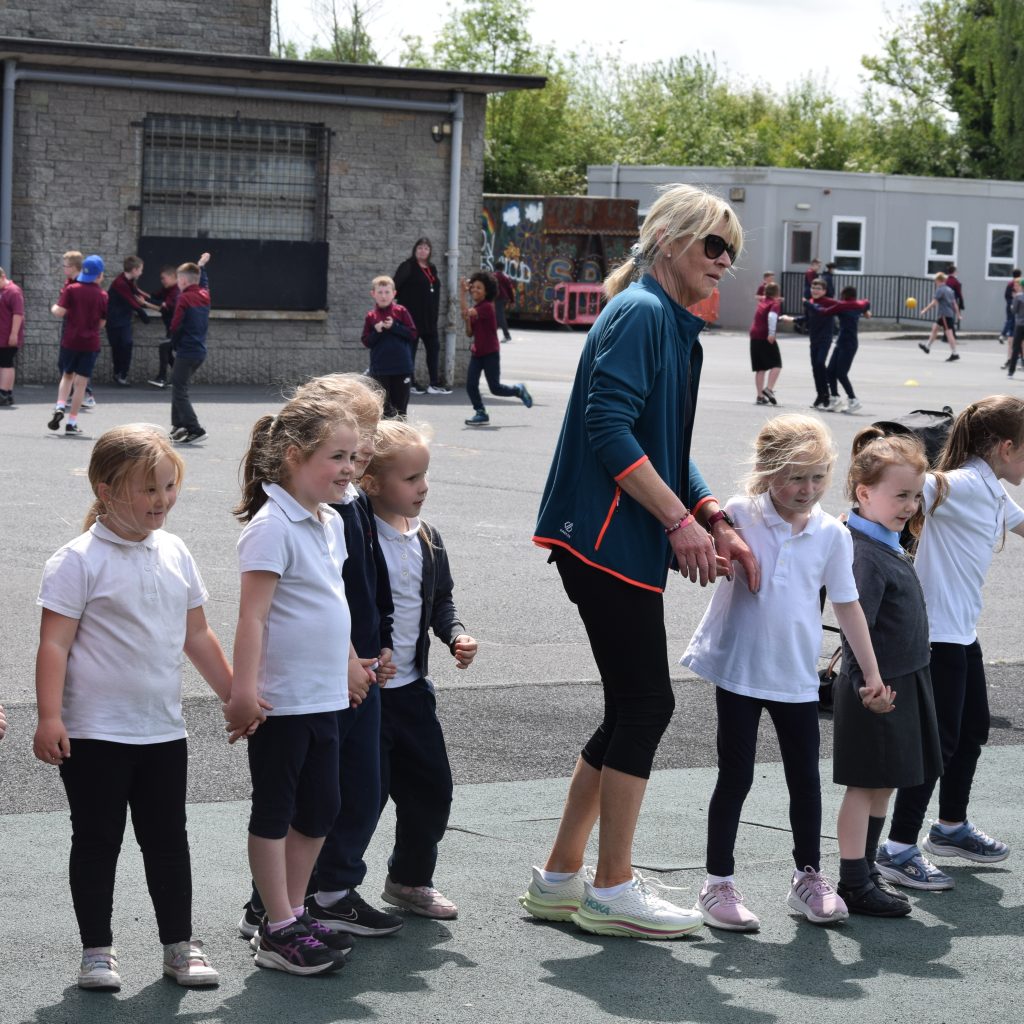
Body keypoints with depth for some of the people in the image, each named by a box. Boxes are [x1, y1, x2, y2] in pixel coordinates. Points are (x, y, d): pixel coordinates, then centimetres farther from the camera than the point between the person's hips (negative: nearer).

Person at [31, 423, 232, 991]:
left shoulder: (173, 553, 6)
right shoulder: (79, 560, -12)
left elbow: (198, 637, 15)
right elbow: (54, 644, -14)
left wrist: (235, 695, 16)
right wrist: (49, 718, -20)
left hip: (163, 731, 5)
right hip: (95, 734, -5)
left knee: (167, 841, 11)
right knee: (97, 842, 5)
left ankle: (180, 944, 21)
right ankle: (97, 949, 16)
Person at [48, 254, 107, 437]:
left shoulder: (71, 289, -5)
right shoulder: (102, 295, -1)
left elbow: (60, 312, -12)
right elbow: (102, 323, 4)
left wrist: (54, 308, 10)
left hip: (70, 340, 1)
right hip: (90, 343, -1)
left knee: (67, 375, 21)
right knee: (81, 382, 3)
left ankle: (60, 407, -1)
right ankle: (72, 423, 3)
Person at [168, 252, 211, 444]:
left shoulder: (184, 298, -13)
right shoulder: (205, 295, 8)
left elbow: (175, 326, -12)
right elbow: (204, 283, 33)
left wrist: (175, 345, 5)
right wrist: (201, 266, 47)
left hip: (186, 351, -8)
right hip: (200, 351, 8)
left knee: (179, 392, -7)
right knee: (178, 386, 21)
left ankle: (195, 430, -16)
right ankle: (179, 425, 23)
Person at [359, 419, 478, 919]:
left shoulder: (428, 541, 7)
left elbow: (441, 599, 20)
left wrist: (456, 635, 3)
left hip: (411, 686, 7)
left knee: (431, 785, 11)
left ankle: (410, 878, 31)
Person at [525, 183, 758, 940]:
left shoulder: (677, 328, 19)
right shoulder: (640, 313, -12)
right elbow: (610, 426, -21)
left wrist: (716, 523, 11)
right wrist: (681, 519, -21)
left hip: (630, 545, 10)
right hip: (604, 537, -10)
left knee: (633, 709, 12)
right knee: (646, 702, -6)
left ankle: (561, 877, 20)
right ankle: (611, 890, 4)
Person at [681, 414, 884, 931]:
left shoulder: (832, 534, -2)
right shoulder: (737, 516, -9)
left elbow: (847, 605, 6)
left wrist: (871, 673, 7)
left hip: (797, 678, 2)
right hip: (739, 670, -2)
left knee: (805, 778, 9)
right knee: (735, 777, 3)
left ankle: (809, 877, 25)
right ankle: (717, 883, 12)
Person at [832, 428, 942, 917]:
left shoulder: (888, 543, 11)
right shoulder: (863, 552, -20)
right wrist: (867, 683, -28)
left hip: (903, 682, 9)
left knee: (884, 784, 15)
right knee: (866, 784, -2)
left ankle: (866, 869, 25)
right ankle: (854, 885, 4)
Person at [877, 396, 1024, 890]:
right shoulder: (960, 485, -19)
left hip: (964, 630, 10)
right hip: (936, 631, -10)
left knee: (973, 729, 20)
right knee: (939, 739, -6)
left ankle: (951, 827, 37)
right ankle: (898, 849, 1)